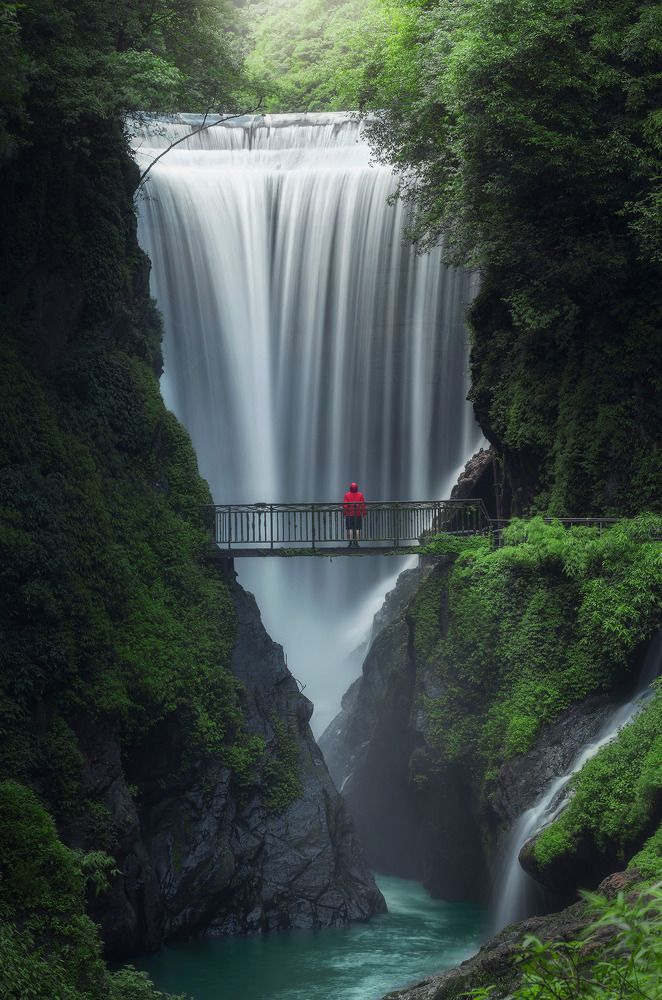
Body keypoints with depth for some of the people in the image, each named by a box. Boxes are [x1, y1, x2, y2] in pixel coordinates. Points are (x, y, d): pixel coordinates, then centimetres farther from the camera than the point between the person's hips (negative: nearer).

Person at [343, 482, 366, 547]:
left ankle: (350, 543, -3)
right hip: (358, 515, 1)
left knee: (350, 529, 0)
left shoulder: (347, 495, -3)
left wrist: (344, 513, 0)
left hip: (349, 515, -1)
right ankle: (356, 542, 2)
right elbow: (363, 505, -3)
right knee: (357, 529, 4)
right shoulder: (360, 495, -1)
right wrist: (364, 513, 3)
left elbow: (345, 505, -6)